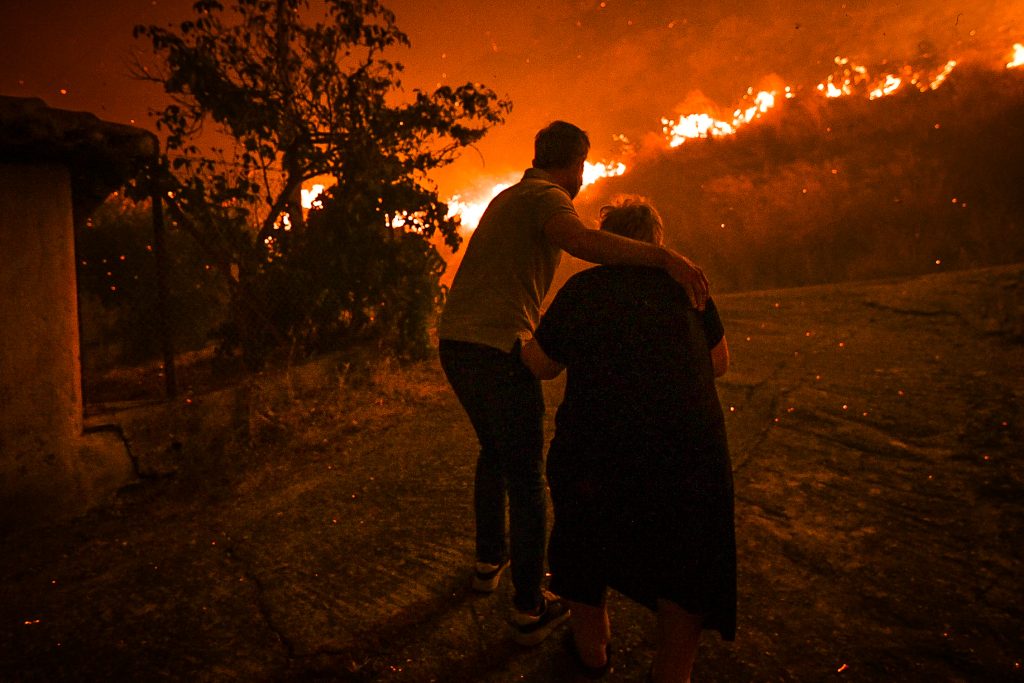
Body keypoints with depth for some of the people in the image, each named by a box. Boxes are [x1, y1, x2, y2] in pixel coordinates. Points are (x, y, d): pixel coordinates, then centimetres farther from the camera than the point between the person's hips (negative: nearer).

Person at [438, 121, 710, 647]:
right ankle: (530, 608, 11)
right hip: (498, 347, -9)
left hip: (453, 342, 9)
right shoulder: (547, 198, -6)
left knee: (493, 450, 26)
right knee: (525, 475, 2)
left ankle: (490, 558, 40)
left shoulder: (506, 197, 22)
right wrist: (664, 256, -35)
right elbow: (579, 240, -29)